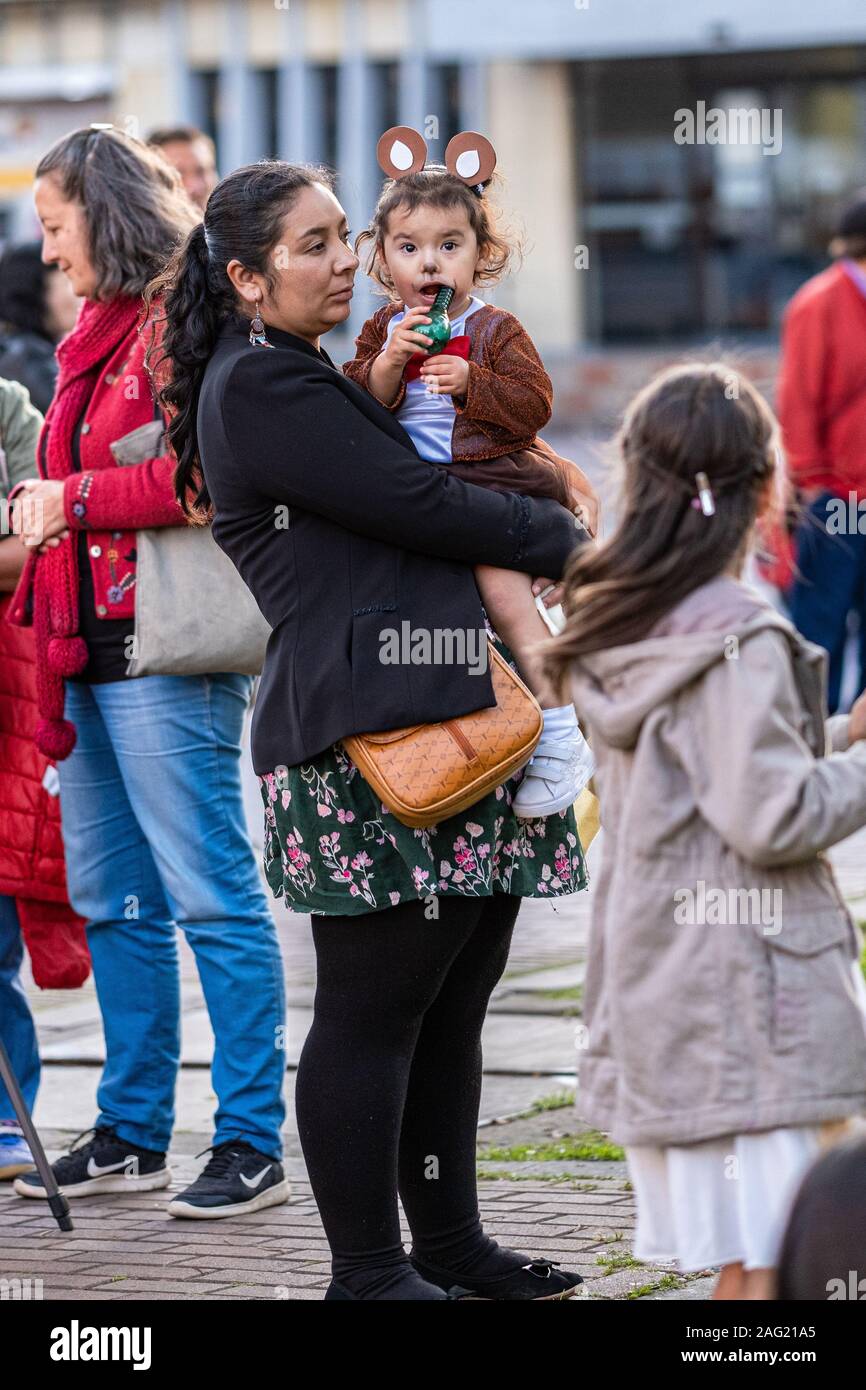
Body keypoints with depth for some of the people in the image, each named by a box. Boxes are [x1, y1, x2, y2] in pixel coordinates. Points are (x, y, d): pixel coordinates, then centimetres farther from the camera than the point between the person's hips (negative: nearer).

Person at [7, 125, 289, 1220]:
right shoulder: (97, 333, 19)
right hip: (89, 646, 10)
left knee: (210, 894, -6)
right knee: (111, 900, 12)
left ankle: (250, 1142, -3)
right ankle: (133, 1132, 20)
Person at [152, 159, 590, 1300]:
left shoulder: (303, 379, 24)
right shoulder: (260, 386, -8)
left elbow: (403, 501, 27)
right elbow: (416, 507, -12)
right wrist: (559, 539, 2)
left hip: (444, 713, 10)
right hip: (368, 732, -10)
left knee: (452, 1000, 12)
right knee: (374, 1012, -5)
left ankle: (449, 1243, 20)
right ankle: (368, 1271, 1)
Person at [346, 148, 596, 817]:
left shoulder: (496, 330, -1)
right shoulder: (383, 330, 10)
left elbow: (534, 405, -8)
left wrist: (469, 381, -20)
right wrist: (388, 364, -16)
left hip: (494, 479, -6)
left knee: (503, 586, -23)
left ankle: (562, 737, -18)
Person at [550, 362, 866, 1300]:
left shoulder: (620, 630, 10)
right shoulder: (736, 642, -16)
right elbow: (772, 819, -20)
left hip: (654, 991, 9)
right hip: (741, 1001, -8)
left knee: (739, 1263, 12)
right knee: (769, 1267, -6)